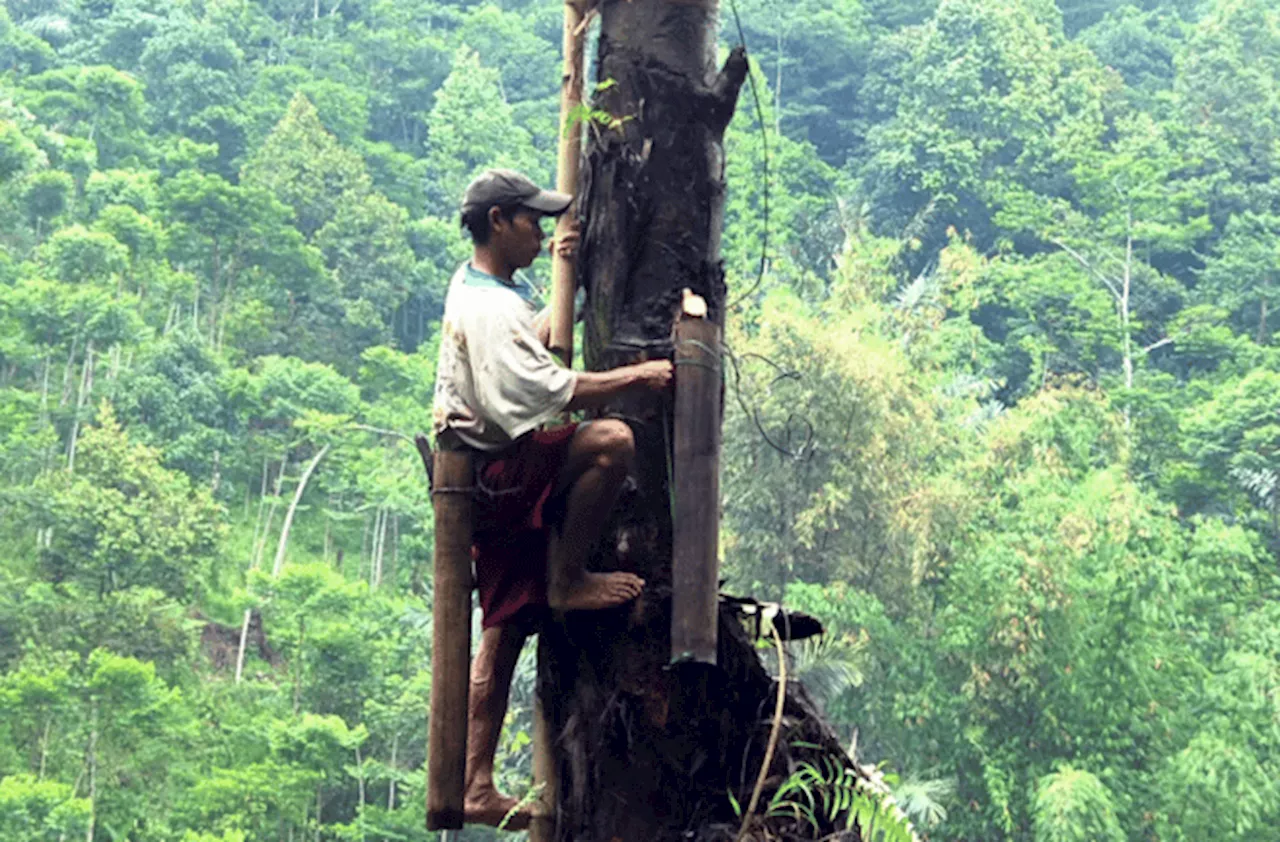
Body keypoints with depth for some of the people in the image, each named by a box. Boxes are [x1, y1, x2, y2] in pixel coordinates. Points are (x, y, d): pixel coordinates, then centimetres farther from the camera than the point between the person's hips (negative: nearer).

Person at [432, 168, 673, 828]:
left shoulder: (475, 283, 16)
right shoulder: (491, 309, -18)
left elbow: (535, 341, 36)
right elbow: (553, 390, -27)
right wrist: (637, 375, -18)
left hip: (492, 484, 10)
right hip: (492, 477, -10)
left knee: (505, 628, 8)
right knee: (611, 440, -26)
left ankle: (477, 788, 8)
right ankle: (567, 580, -11)